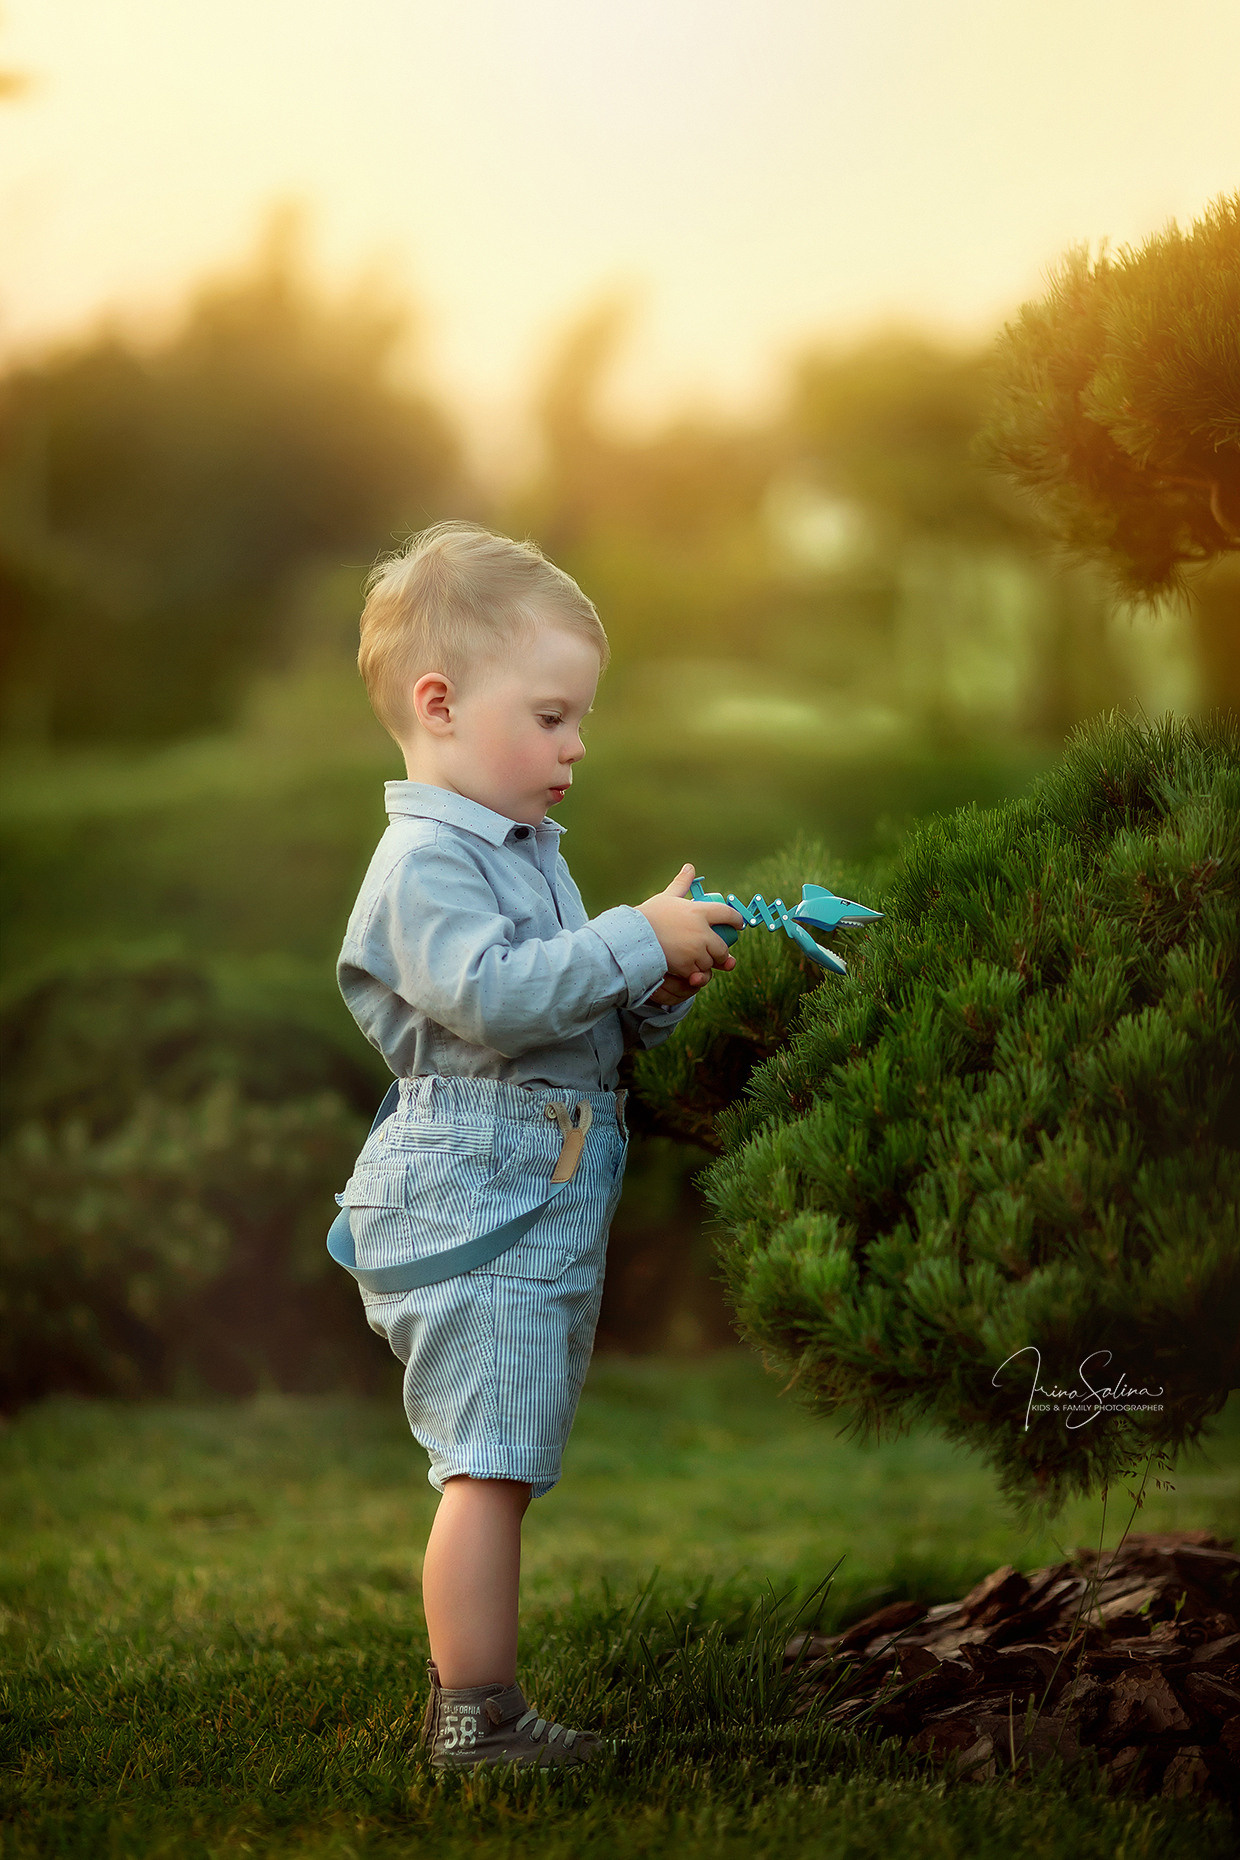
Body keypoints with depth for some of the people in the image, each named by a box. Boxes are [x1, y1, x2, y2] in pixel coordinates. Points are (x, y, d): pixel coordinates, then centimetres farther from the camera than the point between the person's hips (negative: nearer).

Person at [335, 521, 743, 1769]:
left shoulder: (528, 851, 21)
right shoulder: (425, 859, -12)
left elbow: (587, 1023, 26)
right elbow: (493, 993, -27)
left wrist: (657, 996, 5)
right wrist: (639, 939, -22)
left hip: (547, 1206, 10)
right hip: (473, 1205, -10)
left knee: (501, 1467, 13)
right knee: (489, 1469, -9)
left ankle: (466, 1699, 20)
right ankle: (475, 1717, -3)